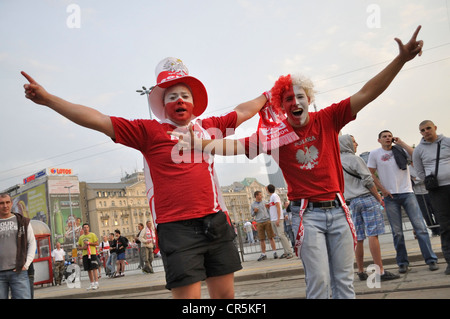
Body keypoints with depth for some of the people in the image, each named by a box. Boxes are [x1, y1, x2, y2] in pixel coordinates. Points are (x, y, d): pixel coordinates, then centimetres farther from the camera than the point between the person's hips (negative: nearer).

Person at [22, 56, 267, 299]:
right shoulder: (149, 131, 2)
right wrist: (48, 99, -4)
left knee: (225, 294, 10)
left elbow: (242, 111, 30)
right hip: (177, 228, -4)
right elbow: (99, 120, -1)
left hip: (215, 222, 5)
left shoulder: (209, 127, 14)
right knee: (187, 295, -4)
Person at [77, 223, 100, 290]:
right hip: (85, 254, 5)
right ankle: (91, 284, 13)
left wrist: (89, 243, -13)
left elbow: (97, 243, -2)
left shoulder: (92, 235, 3)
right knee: (89, 270, 6)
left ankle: (96, 283, -11)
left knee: (94, 268, -10)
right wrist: (82, 247, -3)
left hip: (92, 253, -5)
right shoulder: (81, 237, 16)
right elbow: (79, 246, 19)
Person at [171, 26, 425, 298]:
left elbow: (366, 94, -5)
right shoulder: (275, 134, -3)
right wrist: (200, 143, -21)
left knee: (344, 280, 10)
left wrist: (402, 59, -13)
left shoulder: (327, 120, 0)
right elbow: (237, 146, -8)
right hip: (307, 214, -2)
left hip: (338, 209, 3)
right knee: (319, 281, -4)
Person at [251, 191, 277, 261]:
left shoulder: (264, 202, 8)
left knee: (271, 237, -2)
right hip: (259, 223, 1)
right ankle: (263, 254, 9)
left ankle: (275, 252, 1)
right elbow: (252, 214, 15)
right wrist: (254, 211, -5)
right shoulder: (253, 204, 11)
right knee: (261, 239, 2)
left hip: (267, 221, -1)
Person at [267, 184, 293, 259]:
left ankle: (289, 252, -12)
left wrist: (278, 219, -20)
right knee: (279, 236, 6)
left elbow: (278, 207, -15)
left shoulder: (275, 196, -7)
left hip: (278, 219, -9)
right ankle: (286, 252, 7)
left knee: (281, 235, -13)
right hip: (273, 220, 9)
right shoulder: (271, 197, 20)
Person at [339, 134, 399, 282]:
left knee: (358, 238, 9)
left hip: (351, 202, 7)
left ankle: (361, 272, 15)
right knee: (373, 234, -9)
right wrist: (378, 197, -4)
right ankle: (380, 271, -10)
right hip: (366, 198, -7)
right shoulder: (354, 159, -6)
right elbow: (368, 180, -10)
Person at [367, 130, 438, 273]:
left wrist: (401, 143, -5)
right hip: (390, 197, 0)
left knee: (420, 226, -5)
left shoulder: (400, 150, 7)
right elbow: (371, 174, 5)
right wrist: (382, 190, -3)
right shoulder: (375, 154, 5)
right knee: (397, 232, 3)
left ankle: (431, 259, 2)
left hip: (407, 193, 1)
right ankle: (402, 263, 12)